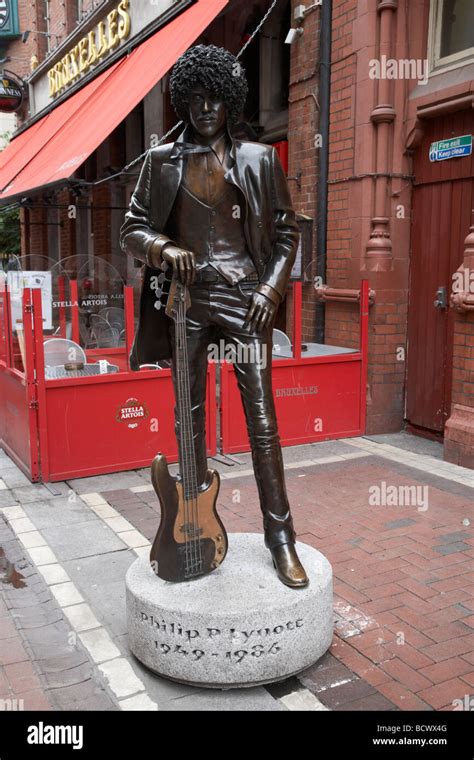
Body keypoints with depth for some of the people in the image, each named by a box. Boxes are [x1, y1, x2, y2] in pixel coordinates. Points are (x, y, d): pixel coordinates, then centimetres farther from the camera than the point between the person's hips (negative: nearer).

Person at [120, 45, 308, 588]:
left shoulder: (258, 159, 7)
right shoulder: (161, 161, 9)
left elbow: (287, 229, 9)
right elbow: (131, 229, 8)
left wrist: (271, 287, -4)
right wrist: (163, 248, -14)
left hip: (244, 296, -1)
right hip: (186, 296, 2)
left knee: (262, 418, -6)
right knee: (189, 416, 7)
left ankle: (280, 536, 4)